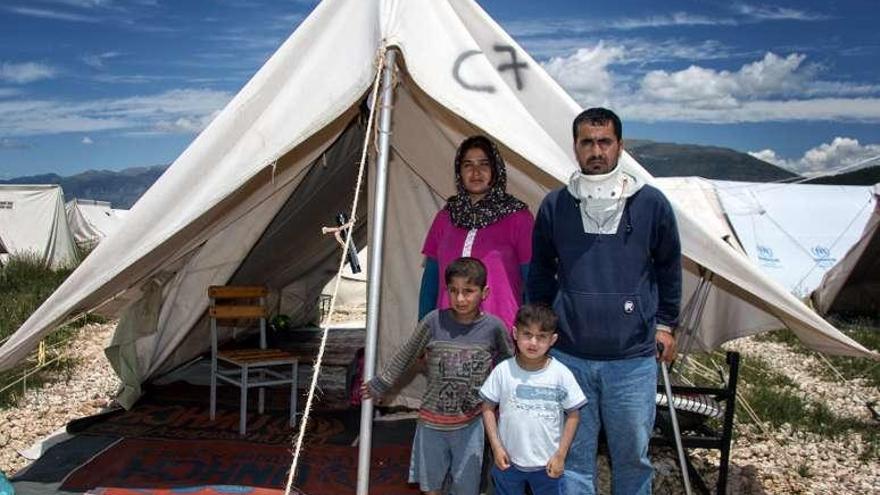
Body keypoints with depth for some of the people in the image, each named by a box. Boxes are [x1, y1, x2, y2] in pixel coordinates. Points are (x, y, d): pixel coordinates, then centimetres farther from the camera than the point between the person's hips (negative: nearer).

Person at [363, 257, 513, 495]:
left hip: (470, 423, 0)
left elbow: (509, 363, 6)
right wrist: (381, 384, 8)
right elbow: (406, 356, 0)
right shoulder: (434, 321, -14)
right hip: (432, 420, 1)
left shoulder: (494, 327, -12)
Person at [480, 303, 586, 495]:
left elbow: (572, 415, -5)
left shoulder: (561, 374, -13)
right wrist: (496, 447, -7)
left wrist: (561, 455, -7)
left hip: (547, 463, -1)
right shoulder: (503, 371, -12)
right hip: (508, 460, 1)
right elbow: (488, 408, -3)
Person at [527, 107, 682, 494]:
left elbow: (669, 269, 12)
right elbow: (540, 273, 14)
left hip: (633, 359, 0)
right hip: (569, 356, 1)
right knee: (573, 457, 9)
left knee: (632, 455, 12)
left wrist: (665, 323, 13)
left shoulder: (651, 203, -2)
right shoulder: (555, 205, 1)